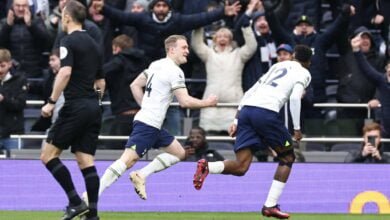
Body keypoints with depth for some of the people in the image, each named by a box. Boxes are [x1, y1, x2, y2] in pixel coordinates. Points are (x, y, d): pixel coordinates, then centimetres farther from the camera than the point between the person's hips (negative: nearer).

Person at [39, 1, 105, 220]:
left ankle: (76, 202, -10)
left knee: (48, 155, -2)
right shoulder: (93, 44, 16)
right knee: (86, 161, 5)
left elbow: (65, 72, -21)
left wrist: (51, 101, -19)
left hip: (75, 107, -8)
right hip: (94, 107, 8)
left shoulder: (69, 41, -8)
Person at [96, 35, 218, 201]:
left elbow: (135, 85, 21)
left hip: (153, 125, 10)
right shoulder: (174, 71, -12)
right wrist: (207, 103, -2)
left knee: (179, 153, 15)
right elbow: (185, 101, -16)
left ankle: (141, 175, 5)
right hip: (147, 124, -10)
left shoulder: (157, 65, 15)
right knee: (128, 159, -18)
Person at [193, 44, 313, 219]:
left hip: (246, 109, 5)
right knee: (287, 157, 16)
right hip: (266, 112, -5)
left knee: (241, 167, 1)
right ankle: (270, 205, 7)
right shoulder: (304, 73, 14)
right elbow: (295, 98, -6)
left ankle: (207, 166, -27)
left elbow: (249, 93, 25)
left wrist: (236, 121, 24)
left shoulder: (277, 66, 32)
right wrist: (297, 129, 0)